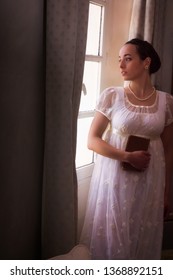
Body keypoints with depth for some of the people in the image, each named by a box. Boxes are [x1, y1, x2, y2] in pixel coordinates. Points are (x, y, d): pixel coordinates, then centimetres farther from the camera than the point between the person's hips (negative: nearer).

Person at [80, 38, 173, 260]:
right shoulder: (111, 96, -4)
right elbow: (92, 140, -6)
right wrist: (127, 156, -17)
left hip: (150, 183, 2)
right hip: (115, 179, -1)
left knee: (143, 240, 13)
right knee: (111, 237, 7)